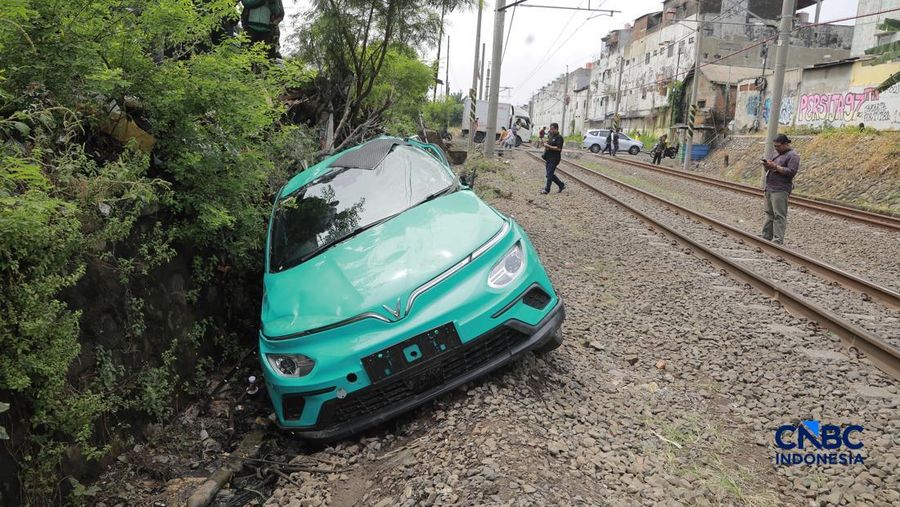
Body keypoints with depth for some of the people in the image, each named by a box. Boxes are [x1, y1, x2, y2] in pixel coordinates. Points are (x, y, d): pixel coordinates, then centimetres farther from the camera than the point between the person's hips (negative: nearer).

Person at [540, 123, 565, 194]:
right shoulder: (550, 136, 14)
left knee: (549, 174, -8)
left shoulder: (559, 137, -11)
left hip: (554, 159, -9)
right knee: (550, 174, 12)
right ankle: (561, 185, 25)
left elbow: (558, 148, -21)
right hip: (548, 158, 9)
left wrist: (548, 146, -20)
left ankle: (547, 189, -2)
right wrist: (544, 144, 2)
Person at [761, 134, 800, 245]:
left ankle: (778, 241, -14)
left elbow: (791, 172, -17)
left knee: (779, 216, -11)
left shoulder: (793, 156, -5)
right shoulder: (777, 154, 21)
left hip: (780, 191, -9)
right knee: (769, 214, 11)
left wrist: (775, 166, -18)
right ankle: (766, 237, 16)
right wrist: (768, 166, 4)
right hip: (769, 189, 9)